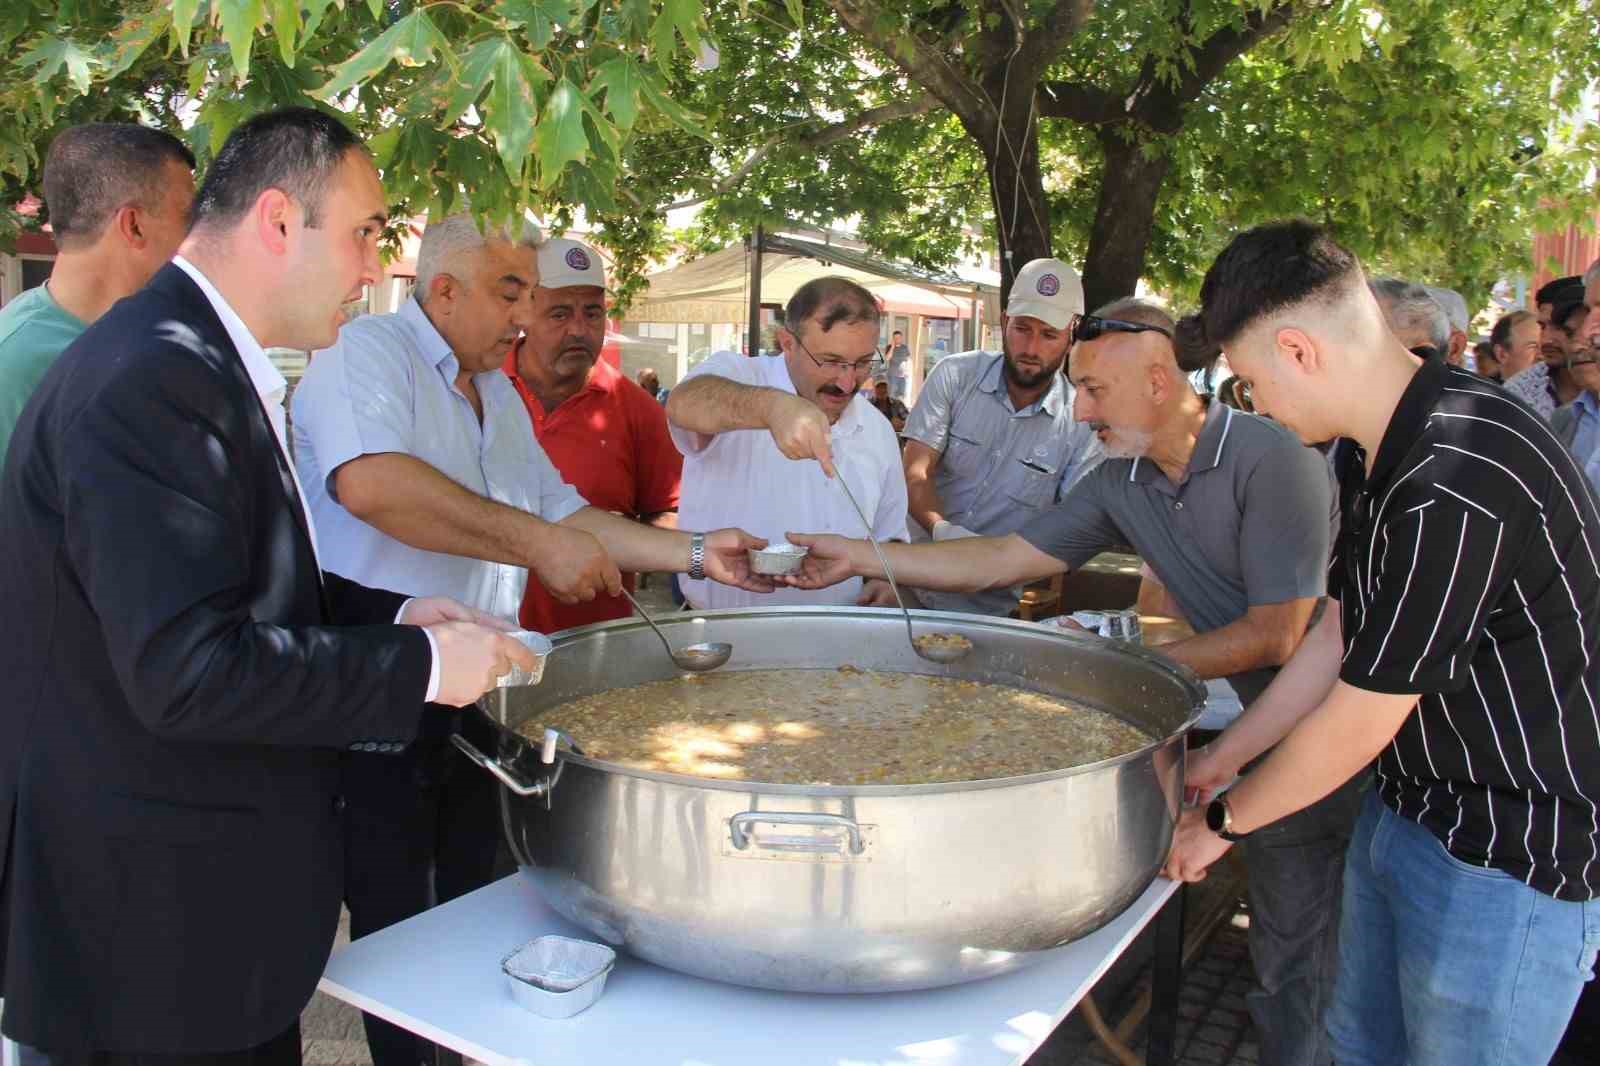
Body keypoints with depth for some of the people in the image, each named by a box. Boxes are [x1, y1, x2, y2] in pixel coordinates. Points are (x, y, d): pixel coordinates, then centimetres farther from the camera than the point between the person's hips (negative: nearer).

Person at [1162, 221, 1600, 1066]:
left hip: (1512, 855, -9)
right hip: (1403, 809, 9)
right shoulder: (1382, 454, 2)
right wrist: (1220, 759, 14)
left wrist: (1221, 823, -7)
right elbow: (1341, 635, 11)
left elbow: (1353, 727, -23)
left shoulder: (1457, 486, -30)